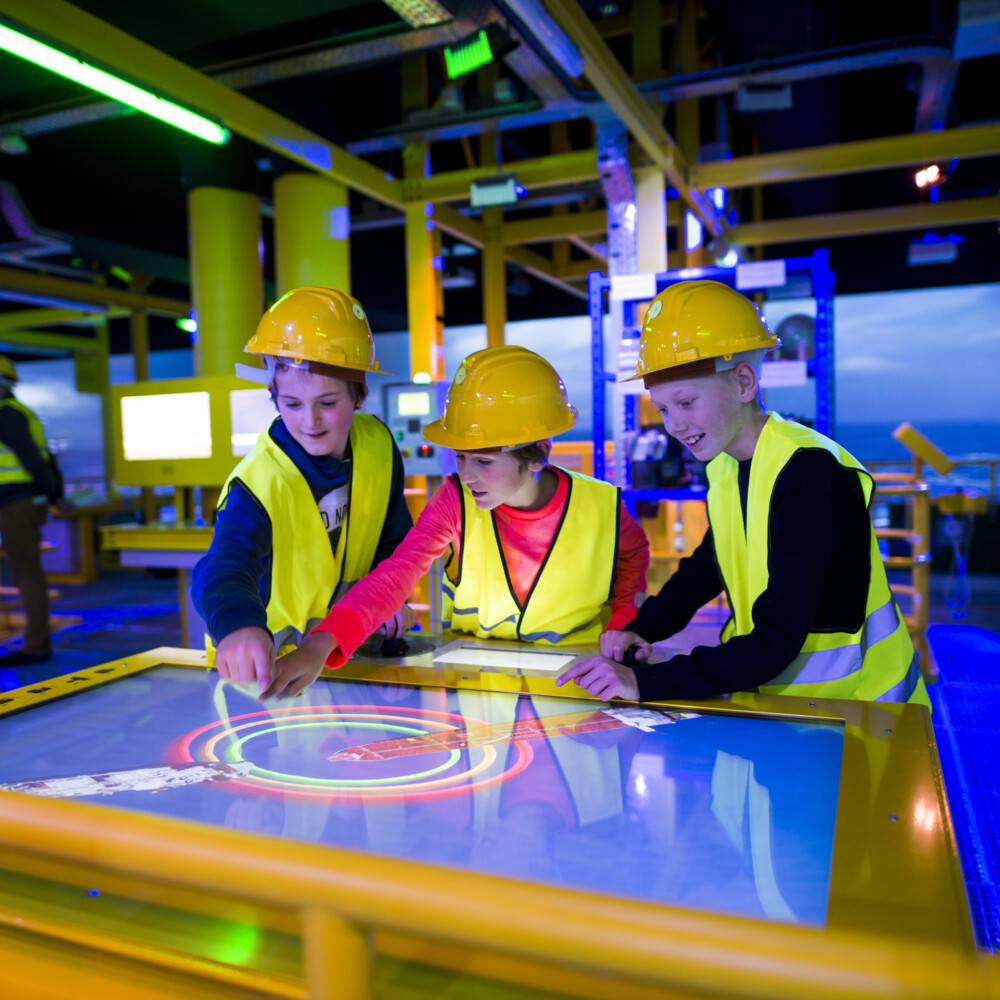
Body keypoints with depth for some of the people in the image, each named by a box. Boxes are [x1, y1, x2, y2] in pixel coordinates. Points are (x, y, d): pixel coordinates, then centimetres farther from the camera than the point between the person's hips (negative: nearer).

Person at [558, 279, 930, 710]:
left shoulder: (810, 471, -22)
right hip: (763, 688, 6)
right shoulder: (723, 463, 2)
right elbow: (706, 567, 17)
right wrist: (641, 628, 2)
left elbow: (776, 643, -25)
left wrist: (645, 682, -29)